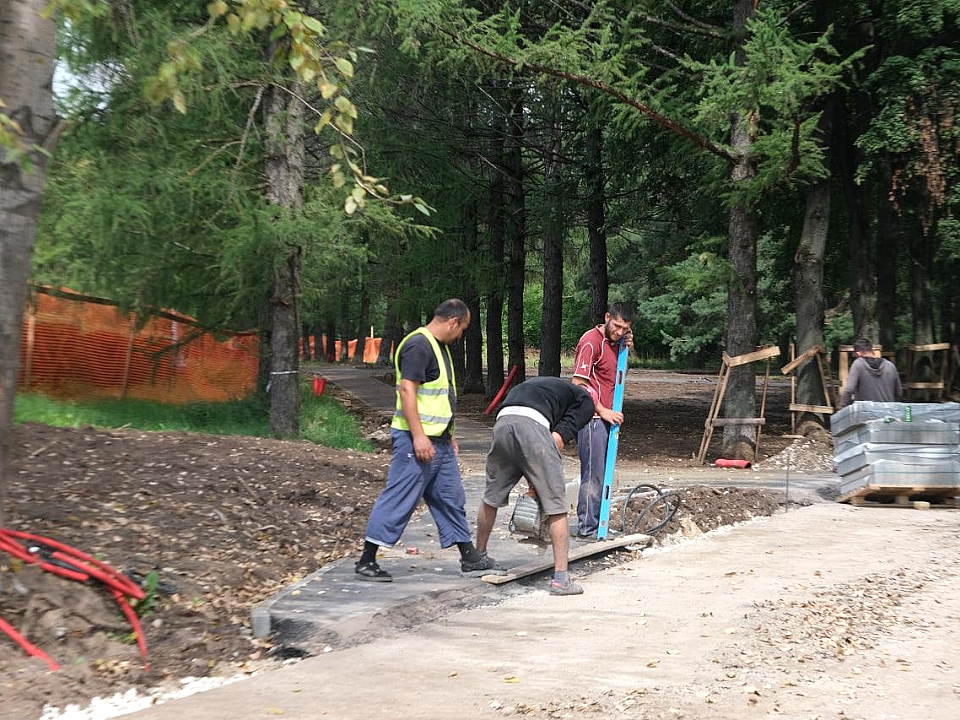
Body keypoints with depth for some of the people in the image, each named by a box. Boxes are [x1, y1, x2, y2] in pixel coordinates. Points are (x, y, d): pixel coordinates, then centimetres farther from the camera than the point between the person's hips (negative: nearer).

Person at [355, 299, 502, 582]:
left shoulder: (440, 347, 18)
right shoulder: (418, 345, -15)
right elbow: (406, 390, -22)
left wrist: (448, 434, 24)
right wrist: (419, 436, -25)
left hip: (439, 440, 10)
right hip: (417, 440, -10)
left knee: (450, 499, 13)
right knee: (399, 500, -6)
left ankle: (470, 559, 19)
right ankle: (366, 561, 1)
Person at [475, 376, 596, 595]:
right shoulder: (586, 402, 23)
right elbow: (557, 438, 6)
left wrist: (532, 483, 29)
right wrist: (538, 480, 13)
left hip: (502, 421, 6)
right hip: (532, 424, -6)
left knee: (492, 495, 25)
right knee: (555, 505, 4)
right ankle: (561, 579, 3)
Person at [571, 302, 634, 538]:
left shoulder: (614, 342, 14)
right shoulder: (591, 341, -13)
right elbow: (578, 384, -16)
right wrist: (603, 411, -16)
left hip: (606, 418, 9)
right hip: (592, 418, -9)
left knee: (600, 475, 12)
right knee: (593, 475, -6)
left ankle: (596, 525, 19)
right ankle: (587, 528, -1)